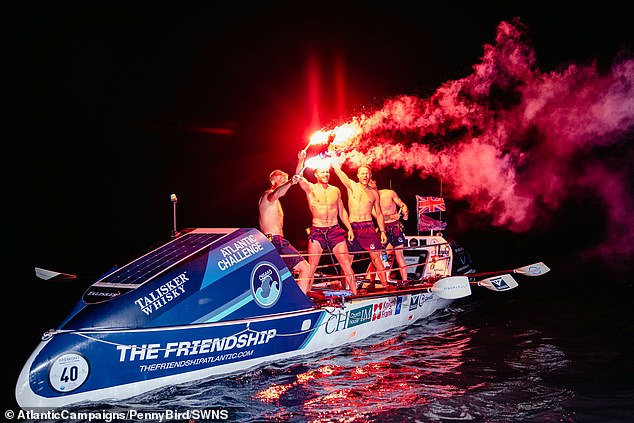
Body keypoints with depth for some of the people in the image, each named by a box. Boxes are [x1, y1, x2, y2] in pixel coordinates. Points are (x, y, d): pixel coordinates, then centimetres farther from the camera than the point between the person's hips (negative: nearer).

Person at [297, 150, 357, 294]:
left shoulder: (335, 190, 12)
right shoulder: (310, 189, 1)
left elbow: (342, 211, 19)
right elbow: (299, 178, -18)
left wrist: (349, 228, 11)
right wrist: (301, 161, -33)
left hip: (335, 230, 3)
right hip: (317, 231, -3)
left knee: (347, 265, -2)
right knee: (311, 267, -4)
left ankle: (355, 294, 5)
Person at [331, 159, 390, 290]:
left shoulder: (374, 193, 10)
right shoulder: (352, 186, 5)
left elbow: (379, 213, 15)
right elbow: (338, 170, -5)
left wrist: (382, 231, 9)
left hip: (368, 227, 0)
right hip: (352, 227, 0)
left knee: (375, 257, -4)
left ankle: (385, 285, 0)